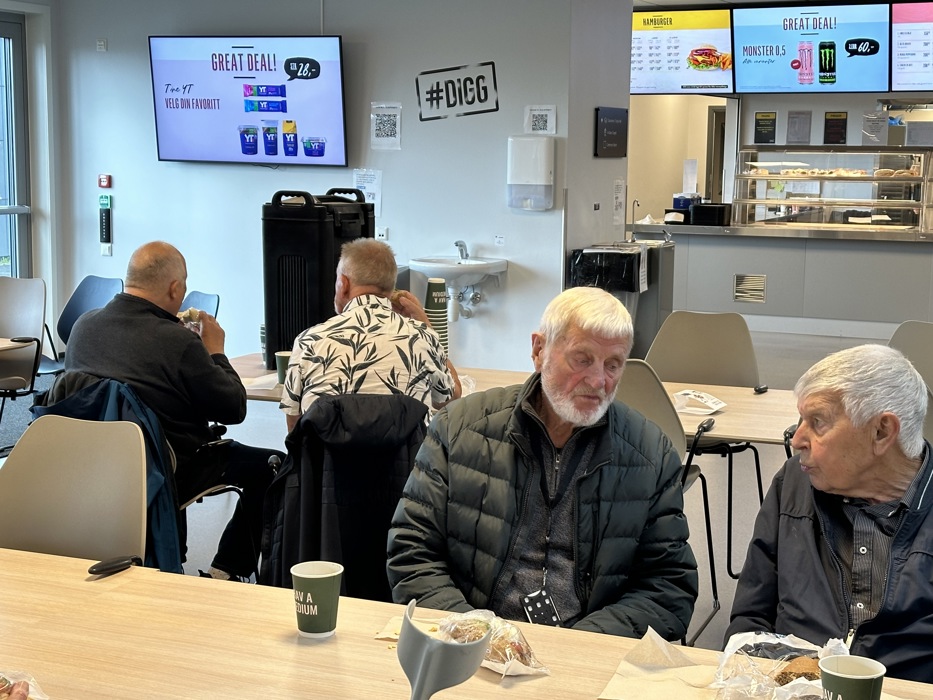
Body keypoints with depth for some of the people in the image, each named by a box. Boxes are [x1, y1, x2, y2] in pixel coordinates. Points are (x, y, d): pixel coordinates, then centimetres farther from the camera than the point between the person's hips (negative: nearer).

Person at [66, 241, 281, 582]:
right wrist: (215, 352, 0)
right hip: (168, 473, -7)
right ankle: (227, 571, 18)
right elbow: (234, 408, -15)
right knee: (270, 466, 10)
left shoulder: (83, 326, -5)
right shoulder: (178, 342, -25)